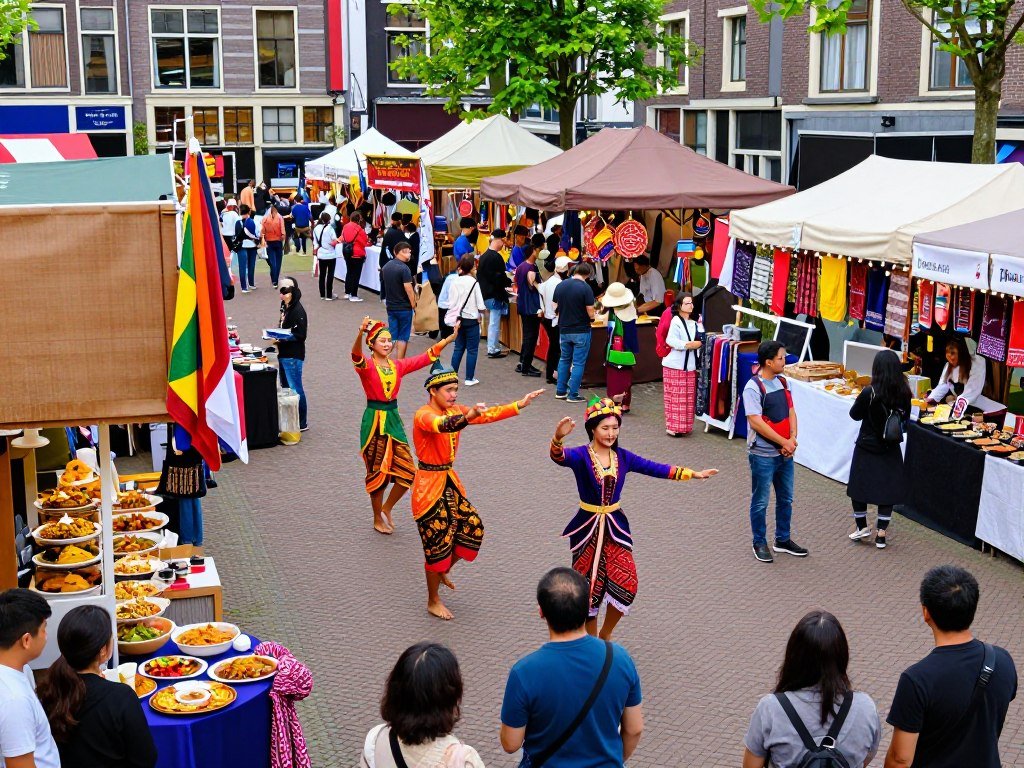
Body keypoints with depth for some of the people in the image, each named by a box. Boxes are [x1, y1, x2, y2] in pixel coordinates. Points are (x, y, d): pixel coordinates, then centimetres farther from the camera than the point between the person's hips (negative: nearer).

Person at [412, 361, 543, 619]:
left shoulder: (454, 411, 5)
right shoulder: (423, 416, -19)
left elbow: (487, 415, -1)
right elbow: (442, 425, -42)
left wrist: (519, 404, -11)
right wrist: (468, 416, -61)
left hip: (449, 480, 8)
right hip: (429, 484, -8)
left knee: (473, 527, 8)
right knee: (438, 541, 1)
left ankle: (443, 570, 34)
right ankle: (433, 602, 18)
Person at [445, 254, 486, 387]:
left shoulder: (455, 282, -4)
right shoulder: (474, 283, -16)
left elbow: (450, 303, 0)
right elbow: (481, 306, -15)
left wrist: (456, 316, 13)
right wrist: (479, 312, 5)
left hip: (458, 319, 5)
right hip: (472, 320, -5)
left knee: (458, 348, 16)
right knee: (472, 350, 5)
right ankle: (470, 378, 8)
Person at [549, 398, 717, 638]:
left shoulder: (623, 457, 2)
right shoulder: (581, 455, -13)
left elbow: (655, 469, 4)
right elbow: (559, 457, -35)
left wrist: (693, 474, -1)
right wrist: (559, 437, -58)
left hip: (615, 526, 4)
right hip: (588, 527, -4)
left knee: (625, 585, 1)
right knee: (590, 589, 5)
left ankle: (605, 635, 25)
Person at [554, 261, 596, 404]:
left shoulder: (560, 286, 0)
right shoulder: (585, 288, -16)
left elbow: (556, 309, 7)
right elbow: (590, 313, -16)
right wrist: (592, 318, 6)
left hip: (564, 330, 5)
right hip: (581, 331, -5)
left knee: (564, 360, 19)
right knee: (578, 363, 3)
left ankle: (560, 391, 22)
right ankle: (573, 395, 4)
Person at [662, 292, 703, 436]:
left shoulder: (694, 323, 15)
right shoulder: (675, 321, -9)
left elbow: (701, 341, 9)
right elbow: (671, 341, -20)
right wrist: (689, 345, -16)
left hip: (690, 366, 7)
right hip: (675, 365, -7)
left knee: (688, 398, 8)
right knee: (675, 397, -5)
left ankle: (684, 426, 16)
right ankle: (673, 426, 0)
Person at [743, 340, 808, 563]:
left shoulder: (782, 382, 7)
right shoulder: (753, 388, -17)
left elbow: (791, 411, 8)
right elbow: (755, 422, -22)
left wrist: (792, 439, -8)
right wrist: (784, 442, -17)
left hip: (785, 453, 7)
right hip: (763, 455, -7)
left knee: (786, 499, 17)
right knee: (760, 502, 6)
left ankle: (783, 540, 31)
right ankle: (759, 543, 20)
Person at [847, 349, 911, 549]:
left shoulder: (869, 393, -21)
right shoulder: (904, 393, -10)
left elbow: (855, 414, -6)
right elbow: (905, 417, 6)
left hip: (867, 448, -3)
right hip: (890, 450, 3)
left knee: (859, 487, 15)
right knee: (888, 488, 12)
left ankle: (862, 527, 21)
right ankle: (881, 533, 12)